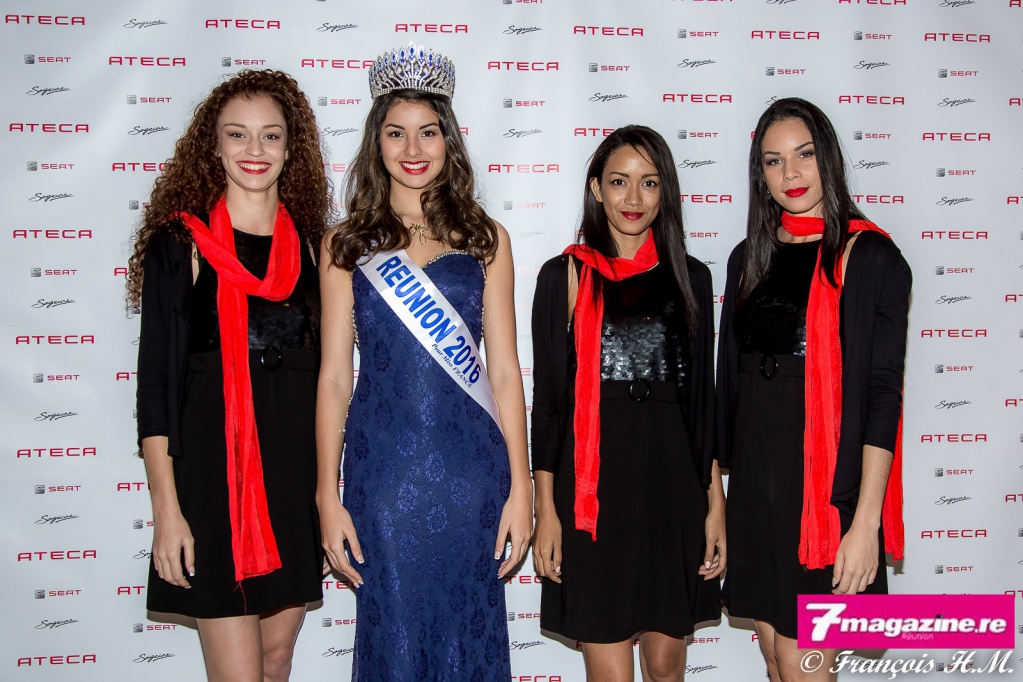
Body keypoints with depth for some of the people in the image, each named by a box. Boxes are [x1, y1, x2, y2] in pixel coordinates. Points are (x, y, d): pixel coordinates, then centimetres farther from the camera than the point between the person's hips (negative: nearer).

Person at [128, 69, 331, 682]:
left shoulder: (310, 244, 8)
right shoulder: (180, 243, -4)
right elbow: (156, 379, -6)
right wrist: (167, 509, -11)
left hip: (298, 465, 4)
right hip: (214, 468, -4)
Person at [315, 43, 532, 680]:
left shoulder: (485, 239, 6)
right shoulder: (348, 245, 4)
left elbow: (504, 371, 5)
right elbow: (335, 377, 3)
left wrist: (520, 486, 1)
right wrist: (328, 496, 0)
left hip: (471, 471, 1)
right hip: (383, 471, 0)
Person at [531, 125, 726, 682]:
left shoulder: (690, 277, 9)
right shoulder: (566, 275, 1)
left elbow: (702, 397, 10)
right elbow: (548, 396, 0)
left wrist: (715, 502, 5)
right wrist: (546, 508, -4)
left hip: (672, 480, 3)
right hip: (593, 487, -2)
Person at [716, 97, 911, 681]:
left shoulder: (870, 256, -6)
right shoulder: (750, 259, 10)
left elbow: (883, 393, -11)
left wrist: (866, 522, -16)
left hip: (828, 480, -5)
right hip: (754, 479, 6)